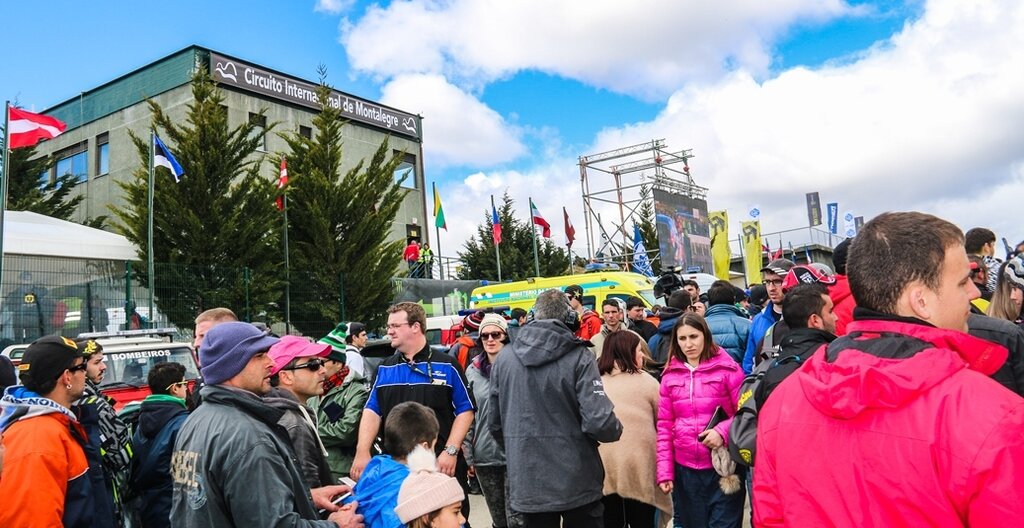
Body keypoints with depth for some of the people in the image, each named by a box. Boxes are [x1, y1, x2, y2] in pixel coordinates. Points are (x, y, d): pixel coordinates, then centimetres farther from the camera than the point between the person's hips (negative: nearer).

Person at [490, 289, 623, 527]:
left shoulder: (503, 358, -1)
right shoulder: (578, 357, -12)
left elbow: (496, 424, 5)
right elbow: (599, 423, -20)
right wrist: (616, 429, 3)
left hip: (527, 485, 3)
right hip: (578, 484, -3)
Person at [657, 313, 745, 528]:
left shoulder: (728, 369, -4)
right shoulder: (670, 375, 5)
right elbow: (665, 425, 7)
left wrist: (723, 431, -19)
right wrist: (665, 471, 2)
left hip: (723, 467, -3)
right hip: (684, 469, 3)